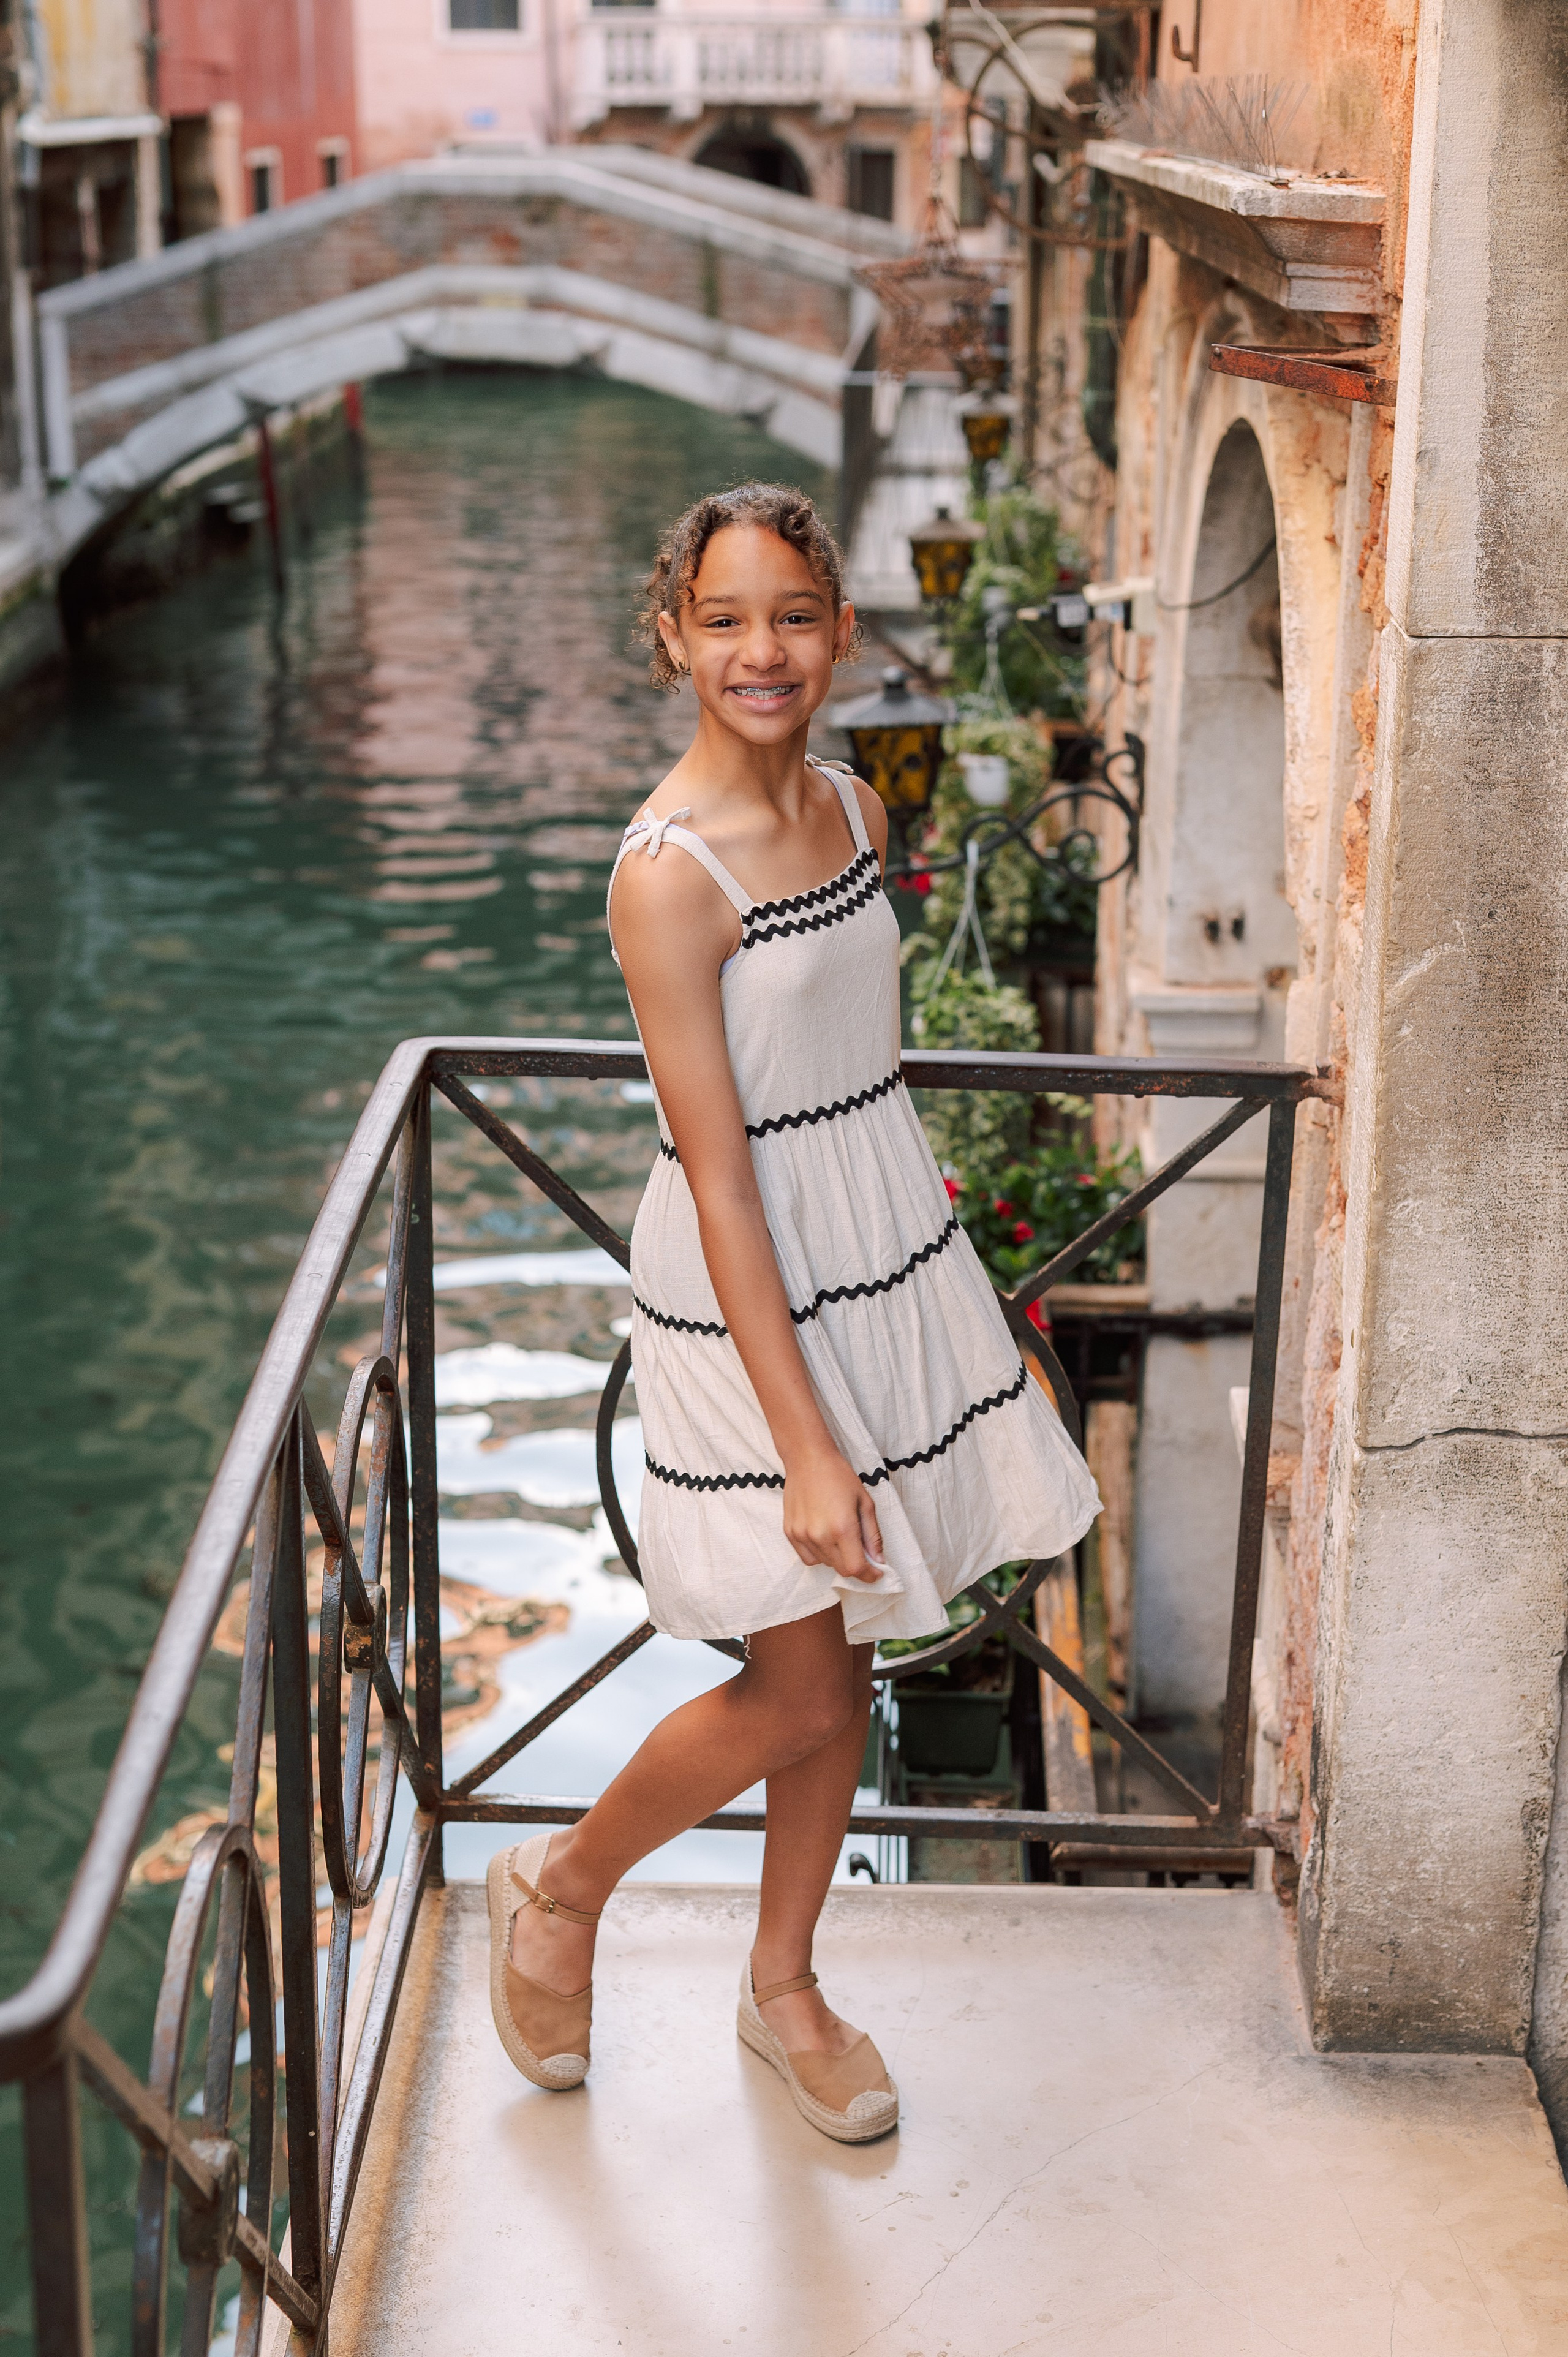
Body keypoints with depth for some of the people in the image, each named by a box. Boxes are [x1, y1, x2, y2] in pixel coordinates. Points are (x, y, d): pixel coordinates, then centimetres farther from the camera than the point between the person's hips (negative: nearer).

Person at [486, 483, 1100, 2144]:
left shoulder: (852, 811, 3)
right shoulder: (669, 872, -21)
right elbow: (720, 1179, -22)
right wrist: (805, 1444, -21)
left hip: (889, 1260, 7)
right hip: (748, 1301, -7)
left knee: (841, 1676, 15)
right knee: (800, 1694, 1)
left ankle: (782, 1987, 34)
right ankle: (558, 1890, 27)